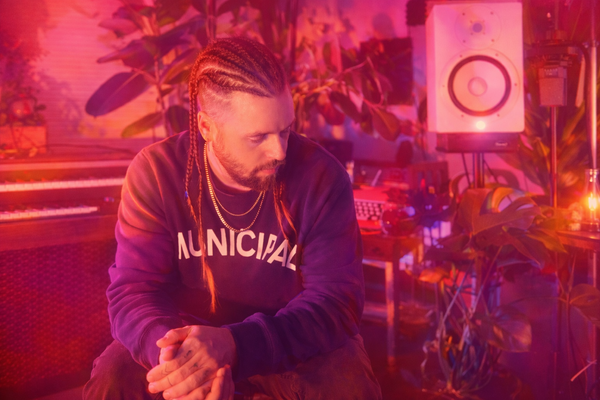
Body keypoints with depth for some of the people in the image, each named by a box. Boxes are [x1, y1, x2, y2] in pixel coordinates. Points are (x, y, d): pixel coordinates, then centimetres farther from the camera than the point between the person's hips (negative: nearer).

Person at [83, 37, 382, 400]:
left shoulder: (321, 176, -17)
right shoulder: (156, 172, -14)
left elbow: (336, 300, -22)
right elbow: (134, 293, -16)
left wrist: (234, 345, -39)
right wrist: (177, 352, -41)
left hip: (291, 342, 0)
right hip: (188, 331, 0)